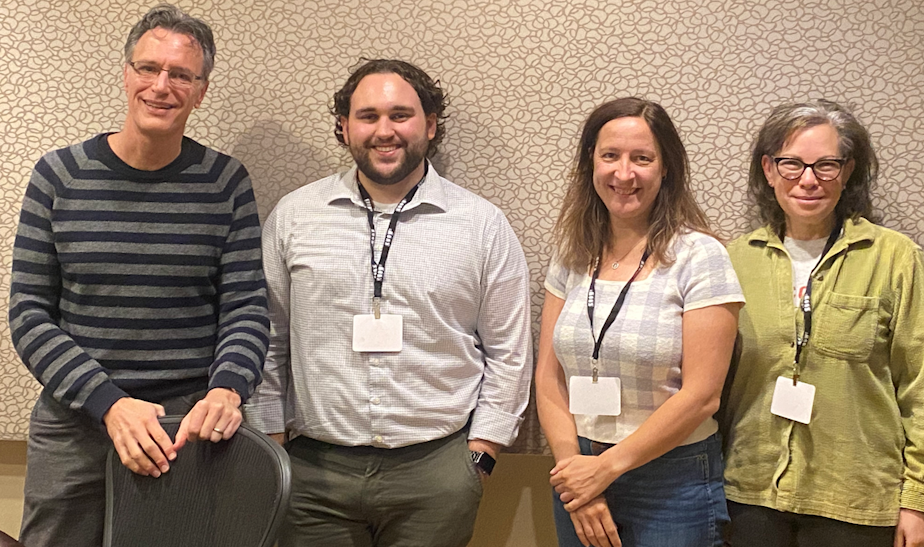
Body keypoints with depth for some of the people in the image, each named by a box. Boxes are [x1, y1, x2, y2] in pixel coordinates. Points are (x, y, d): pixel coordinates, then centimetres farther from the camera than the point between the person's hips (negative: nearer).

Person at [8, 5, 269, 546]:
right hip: (74, 426, 0)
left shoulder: (226, 181, -1)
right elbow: (29, 314, -3)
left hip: (191, 426, 0)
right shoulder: (59, 176, -1)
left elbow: (247, 306, -3)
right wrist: (108, 401, -15)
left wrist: (227, 389, -22)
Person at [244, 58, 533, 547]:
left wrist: (478, 455, -1)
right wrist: (272, 448, 4)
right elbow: (268, 341, 8)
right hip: (314, 470, 1)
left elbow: (508, 354, 4)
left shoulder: (483, 226, 1)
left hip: (437, 471, -1)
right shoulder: (293, 216, 4)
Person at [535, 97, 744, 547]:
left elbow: (700, 395, -14)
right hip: (578, 478, 4)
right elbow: (549, 378, 3)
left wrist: (606, 467, -14)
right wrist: (574, 468, -9)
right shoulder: (572, 256, 3)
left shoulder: (700, 258, -11)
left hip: (671, 485, -4)